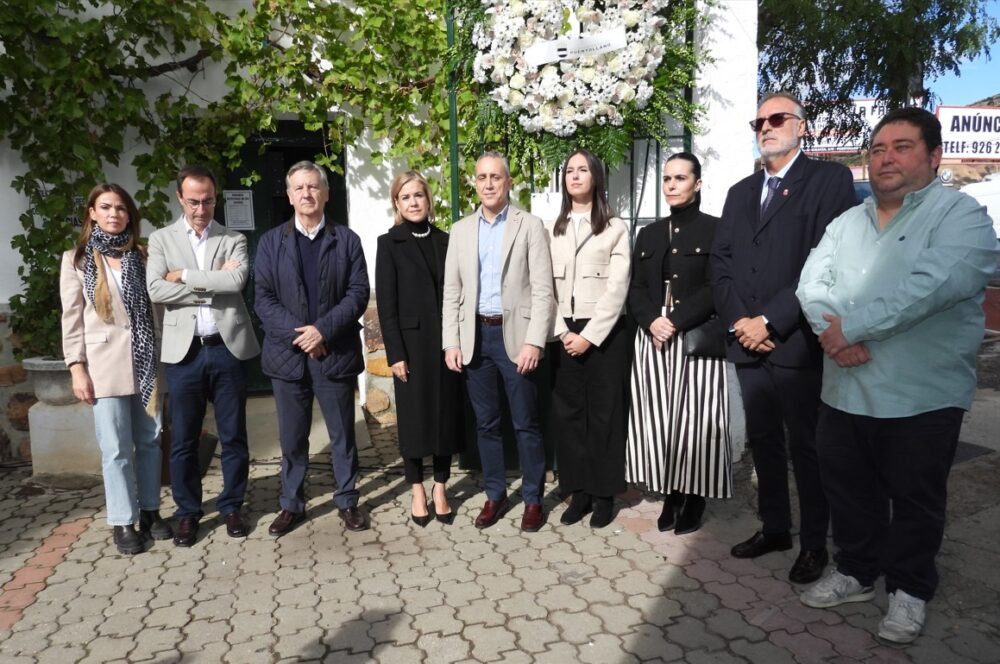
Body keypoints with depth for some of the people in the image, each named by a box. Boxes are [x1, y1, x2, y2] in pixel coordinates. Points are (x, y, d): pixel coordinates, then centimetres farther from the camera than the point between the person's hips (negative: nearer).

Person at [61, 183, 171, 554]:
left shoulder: (141, 256, 11)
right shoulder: (76, 260, 5)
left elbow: (154, 306, 10)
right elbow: (72, 318, 1)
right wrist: (77, 367, -7)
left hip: (146, 361, 3)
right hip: (105, 364, -3)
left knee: (149, 441, 8)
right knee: (116, 449, -1)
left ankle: (149, 511, 21)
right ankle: (123, 522, 12)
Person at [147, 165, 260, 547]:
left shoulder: (233, 239, 7)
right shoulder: (161, 240, 7)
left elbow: (237, 280, -13)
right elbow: (156, 290, -8)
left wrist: (185, 275, -10)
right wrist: (213, 284, -11)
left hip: (228, 348, 0)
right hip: (184, 351, 0)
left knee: (233, 436, 9)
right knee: (183, 440, 8)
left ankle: (231, 506, 25)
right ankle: (187, 512, 24)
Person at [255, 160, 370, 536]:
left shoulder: (346, 240, 4)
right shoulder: (271, 242, 7)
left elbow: (358, 293, -4)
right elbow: (263, 297, 0)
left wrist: (323, 329, -15)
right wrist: (298, 335, -13)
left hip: (336, 353, -1)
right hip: (288, 354, 1)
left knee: (342, 435, 10)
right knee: (292, 438, 11)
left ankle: (347, 501, 24)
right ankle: (292, 505, 26)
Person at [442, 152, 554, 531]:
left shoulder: (530, 226, -1)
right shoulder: (461, 230, 11)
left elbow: (542, 290, -7)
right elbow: (451, 291, 9)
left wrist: (534, 341, -15)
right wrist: (451, 342, 1)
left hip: (515, 334, -3)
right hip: (476, 336, 4)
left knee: (526, 423, 4)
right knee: (486, 423, 12)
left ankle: (532, 498, 19)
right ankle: (495, 494, 26)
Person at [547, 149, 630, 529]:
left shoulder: (615, 228, 2)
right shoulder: (552, 229, 12)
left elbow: (617, 288, -7)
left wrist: (589, 335, -13)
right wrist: (562, 332, -6)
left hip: (604, 332, -3)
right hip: (564, 333, 3)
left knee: (604, 412, 3)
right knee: (567, 411, 4)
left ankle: (604, 493, 14)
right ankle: (578, 491, 15)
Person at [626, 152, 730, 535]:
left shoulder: (715, 230, 1)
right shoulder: (648, 235, 15)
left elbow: (716, 288, -8)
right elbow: (635, 289, 9)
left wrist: (675, 321, -16)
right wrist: (652, 321, -10)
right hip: (652, 340, 4)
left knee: (694, 419, 0)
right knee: (658, 418, 5)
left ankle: (695, 499, 14)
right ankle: (671, 495, 18)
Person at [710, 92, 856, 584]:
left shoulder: (830, 179, -2)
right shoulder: (741, 192, 17)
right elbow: (720, 263, 10)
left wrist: (770, 321, -16)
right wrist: (739, 321, -5)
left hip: (798, 345, -5)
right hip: (748, 343, 6)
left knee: (806, 448, 5)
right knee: (763, 442, 14)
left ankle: (813, 543, 21)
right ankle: (774, 527, 30)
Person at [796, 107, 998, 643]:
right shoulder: (847, 222, 12)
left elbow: (934, 284, -23)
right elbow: (811, 285, 3)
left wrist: (851, 326, -20)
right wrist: (835, 334, -16)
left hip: (921, 397, -5)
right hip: (844, 391, 5)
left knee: (914, 499, 11)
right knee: (848, 491, 16)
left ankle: (909, 588, 31)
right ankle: (857, 572, 36)